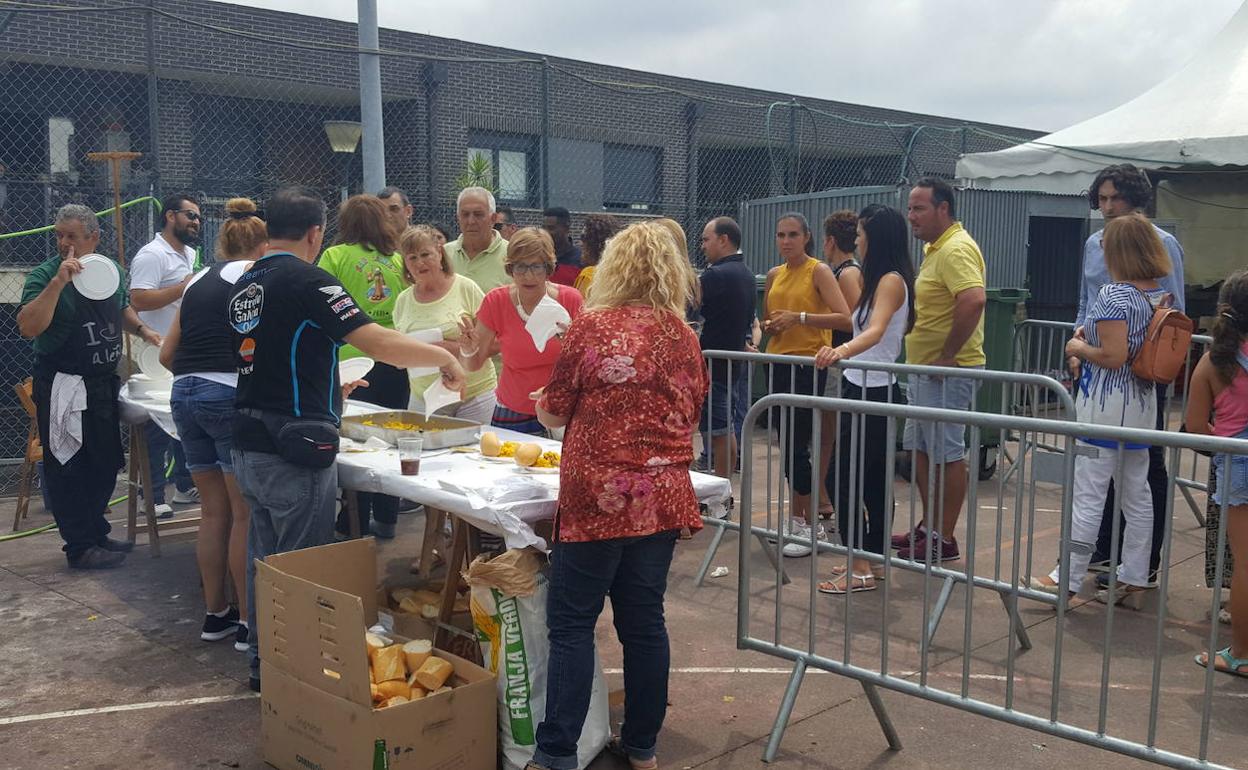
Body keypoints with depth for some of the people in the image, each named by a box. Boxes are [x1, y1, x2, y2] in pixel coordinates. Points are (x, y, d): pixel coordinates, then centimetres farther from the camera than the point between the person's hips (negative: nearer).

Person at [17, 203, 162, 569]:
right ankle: (80, 548, 11)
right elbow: (28, 327, -25)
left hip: (104, 383, 7)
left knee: (106, 464, 16)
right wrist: (58, 282, -30)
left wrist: (142, 329, 6)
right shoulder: (45, 274, -12)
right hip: (62, 387, -6)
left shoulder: (113, 271, 6)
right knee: (68, 469, 2)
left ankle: (97, 532, 31)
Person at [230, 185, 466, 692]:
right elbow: (379, 344, -22)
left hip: (248, 448, 9)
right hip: (296, 454, -8)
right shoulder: (306, 281, -14)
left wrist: (328, 384, 33)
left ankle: (262, 660, 30)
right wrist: (445, 358, -8)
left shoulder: (244, 287, 11)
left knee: (265, 559, 18)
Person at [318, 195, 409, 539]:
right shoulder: (397, 260, 5)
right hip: (395, 362, 4)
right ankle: (385, 519, 21)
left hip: (352, 360, -3)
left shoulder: (335, 256, -4)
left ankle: (355, 527, 9)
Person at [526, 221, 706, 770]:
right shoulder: (685, 338, 6)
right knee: (644, 621, 13)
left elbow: (554, 412, 1)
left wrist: (543, 405, 23)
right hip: (663, 496, 5)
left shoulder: (591, 327, -6)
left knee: (572, 624, 3)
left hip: (598, 496, -4)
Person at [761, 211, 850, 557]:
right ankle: (798, 518, 23)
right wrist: (770, 326, 2)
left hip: (808, 364, -7)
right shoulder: (774, 275, 12)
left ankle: (812, 527, 3)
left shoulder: (819, 271, -7)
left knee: (796, 446, -8)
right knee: (788, 444, 11)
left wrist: (800, 317, -24)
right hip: (778, 362, 7)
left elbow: (844, 318, -18)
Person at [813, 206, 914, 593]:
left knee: (840, 478, -8)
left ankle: (861, 568, -3)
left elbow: (876, 329, -35)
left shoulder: (891, 280, -17)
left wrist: (841, 350, -52)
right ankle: (874, 560, 23)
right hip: (867, 389, 10)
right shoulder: (883, 279, 13)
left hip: (873, 393, -10)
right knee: (872, 479, 14)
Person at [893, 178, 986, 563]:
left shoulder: (956, 249, -18)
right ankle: (928, 526, 28)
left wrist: (947, 356, -26)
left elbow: (974, 300, -32)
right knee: (920, 449, 16)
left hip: (948, 370, -11)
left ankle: (944, 539, 7)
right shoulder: (935, 247, 16)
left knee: (947, 454, -2)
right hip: (923, 369, 11)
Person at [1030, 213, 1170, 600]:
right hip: (1142, 406, 8)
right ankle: (1135, 576, 23)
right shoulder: (1161, 295, 8)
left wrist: (1079, 348, -5)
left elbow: (1113, 357, -23)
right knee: (1137, 494, 14)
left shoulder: (1113, 295, -17)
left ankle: (1068, 578, 5)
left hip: (1106, 407, -8)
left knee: (1087, 496, -2)